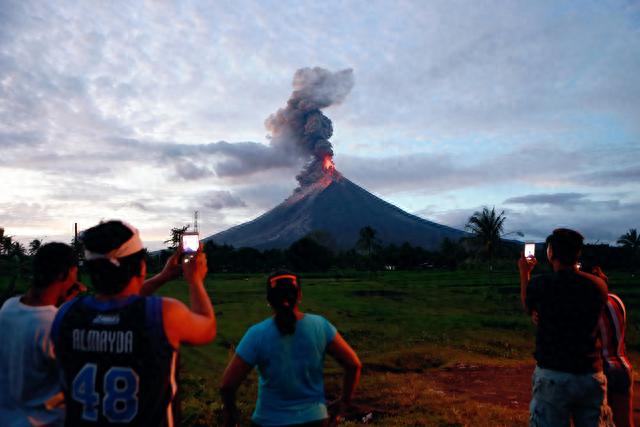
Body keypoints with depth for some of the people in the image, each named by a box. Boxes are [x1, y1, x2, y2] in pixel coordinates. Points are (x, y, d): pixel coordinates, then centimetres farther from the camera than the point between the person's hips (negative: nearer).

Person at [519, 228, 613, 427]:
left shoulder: (540, 284, -11)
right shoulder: (598, 285, -4)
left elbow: (527, 307, 12)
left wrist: (524, 273, 24)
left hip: (553, 375, -3)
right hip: (592, 376, 3)